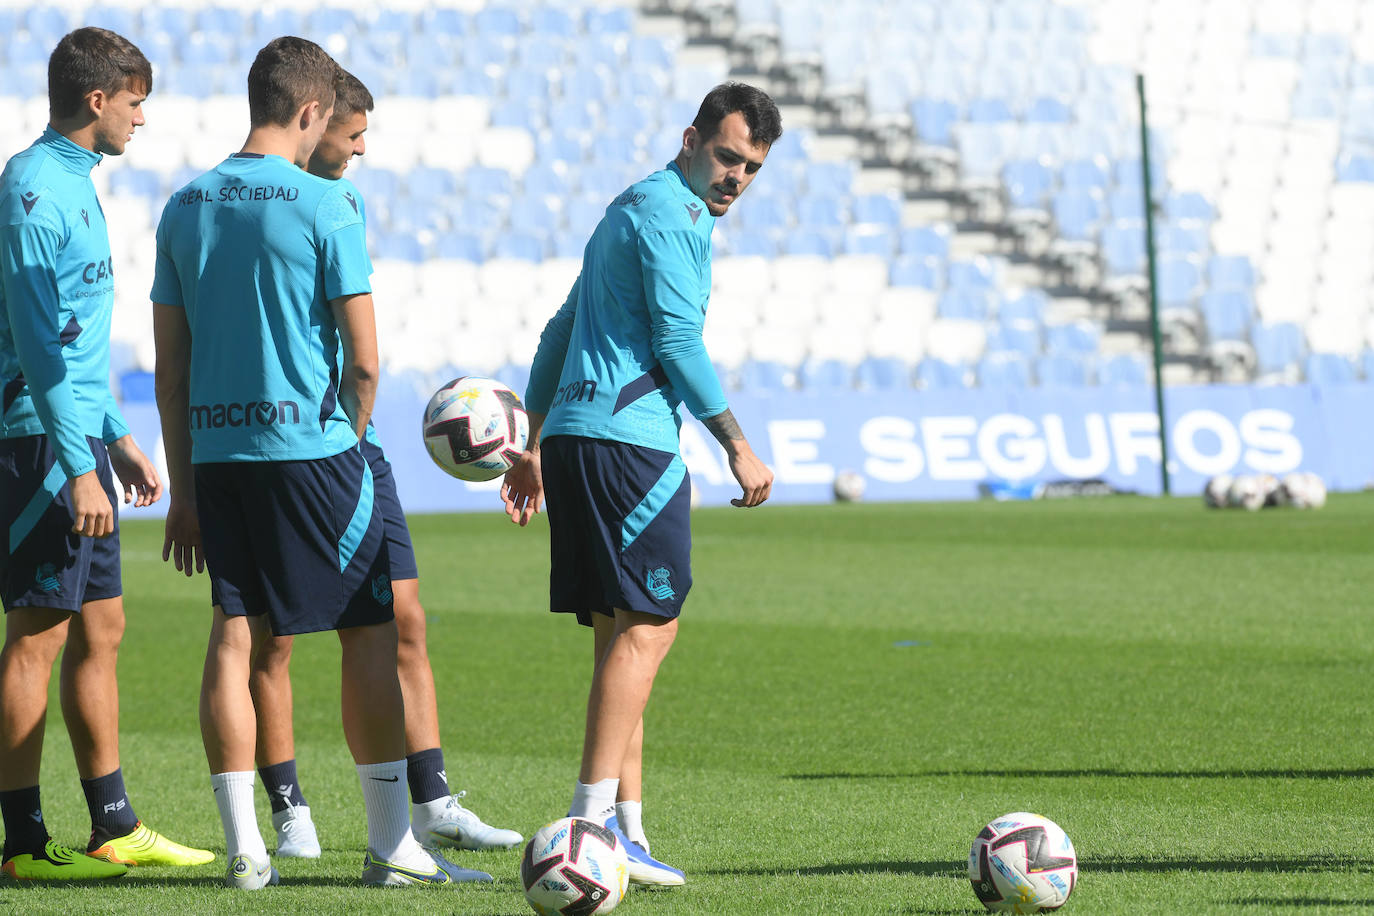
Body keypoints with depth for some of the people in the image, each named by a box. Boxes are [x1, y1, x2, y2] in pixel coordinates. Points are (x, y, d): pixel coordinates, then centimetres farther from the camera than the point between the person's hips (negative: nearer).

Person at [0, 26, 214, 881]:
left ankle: (115, 829, 17)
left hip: (79, 443, 10)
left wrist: (117, 439, 24)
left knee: (100, 631, 12)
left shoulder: (74, 185, 16)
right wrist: (78, 466, -21)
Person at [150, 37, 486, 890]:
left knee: (234, 634, 7)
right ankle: (392, 843, 5)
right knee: (369, 630, 4)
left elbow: (170, 365, 10)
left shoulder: (186, 208, 8)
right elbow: (364, 358, -10)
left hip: (215, 449, 5)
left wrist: (185, 488, 15)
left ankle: (245, 847, 4)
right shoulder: (324, 205, -8)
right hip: (311, 442, -5)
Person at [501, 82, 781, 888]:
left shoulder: (631, 210, 25)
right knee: (647, 625, -11)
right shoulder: (672, 213, -7)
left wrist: (534, 446, 28)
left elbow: (562, 330, 28)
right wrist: (737, 447, -7)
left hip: (574, 432, 10)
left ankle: (626, 826, 6)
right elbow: (678, 340, -13)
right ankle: (593, 817, -17)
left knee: (623, 632, 8)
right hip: (628, 437, -10)